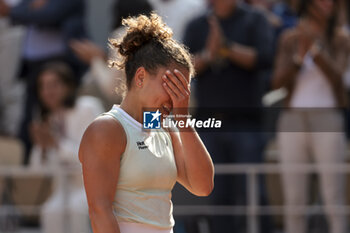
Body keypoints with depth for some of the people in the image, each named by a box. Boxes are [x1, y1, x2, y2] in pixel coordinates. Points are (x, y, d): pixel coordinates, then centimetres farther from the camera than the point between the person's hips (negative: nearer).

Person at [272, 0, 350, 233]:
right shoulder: (289, 39, 9)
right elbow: (278, 82, 0)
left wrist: (314, 50, -26)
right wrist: (300, 56, -15)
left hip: (328, 120, -3)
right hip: (293, 120, 3)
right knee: (294, 201, 2)